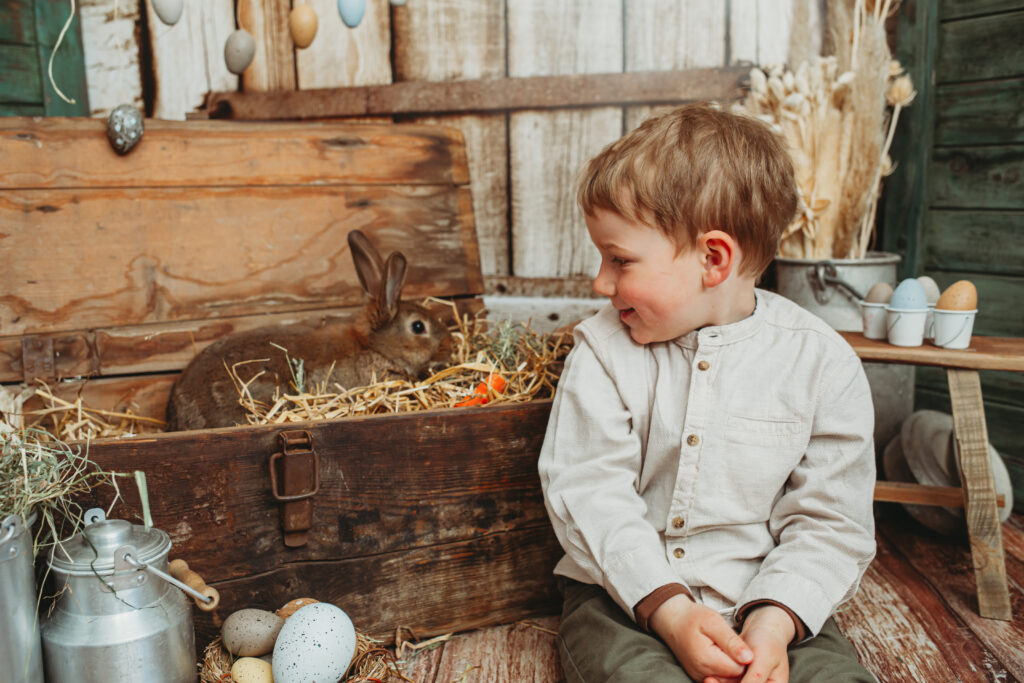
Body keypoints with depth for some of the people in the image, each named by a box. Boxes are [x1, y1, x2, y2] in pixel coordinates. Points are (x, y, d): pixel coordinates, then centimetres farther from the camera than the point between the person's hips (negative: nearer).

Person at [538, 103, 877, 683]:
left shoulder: (823, 363, -5)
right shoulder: (603, 348, -4)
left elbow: (830, 522, -3)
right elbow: (587, 491, -10)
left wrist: (774, 622, -18)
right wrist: (668, 609, -19)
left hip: (772, 599, 1)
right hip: (625, 594, 0)